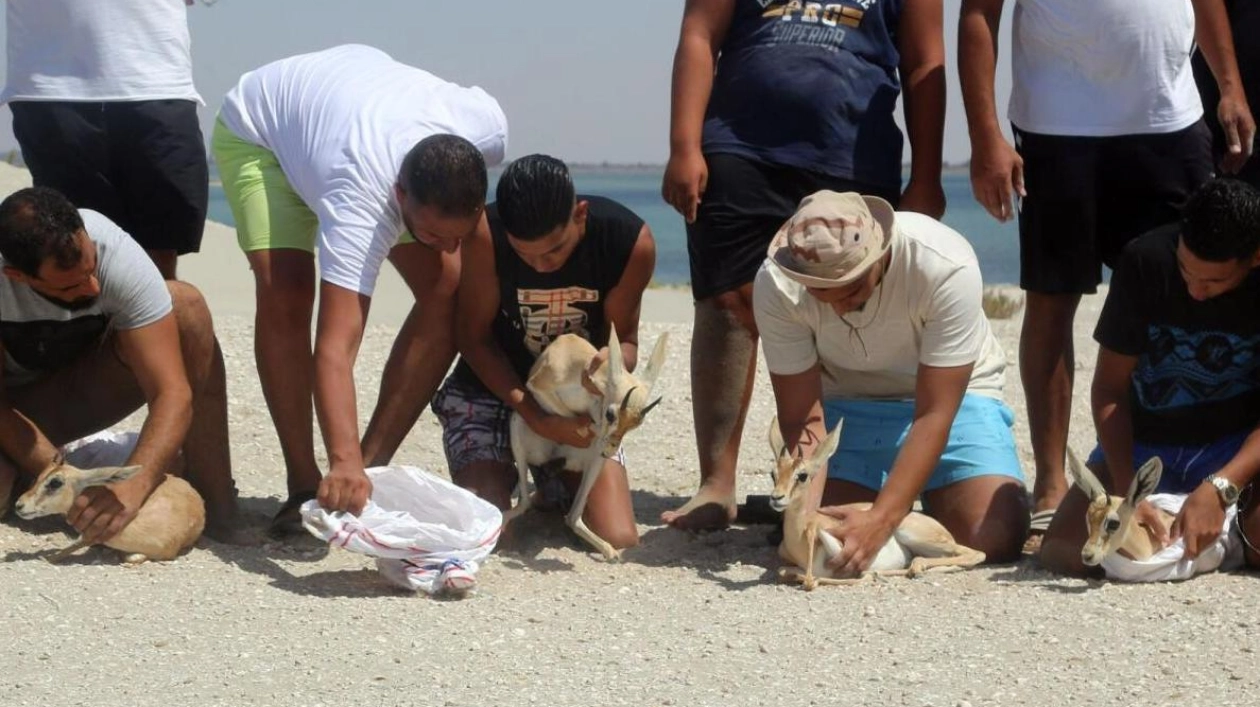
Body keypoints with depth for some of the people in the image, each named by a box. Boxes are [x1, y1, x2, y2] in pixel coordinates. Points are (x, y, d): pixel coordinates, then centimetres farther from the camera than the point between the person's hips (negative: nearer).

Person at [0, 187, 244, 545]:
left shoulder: (118, 255, -29)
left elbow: (173, 392, -32)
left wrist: (133, 486, -46)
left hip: (74, 390, 2)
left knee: (185, 305, -26)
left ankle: (215, 500, -20)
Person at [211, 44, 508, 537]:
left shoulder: (488, 128, -34)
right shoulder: (361, 200, -47)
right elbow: (335, 346, -53)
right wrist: (344, 461, -64)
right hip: (260, 125, -5)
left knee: (447, 293, -11)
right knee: (284, 295, -27)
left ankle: (372, 468, -4)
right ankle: (305, 484, -15)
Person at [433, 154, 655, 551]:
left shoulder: (631, 241, -20)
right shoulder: (484, 237, -25)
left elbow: (624, 338, -7)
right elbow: (474, 337, -13)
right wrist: (535, 417, -25)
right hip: (492, 391, -1)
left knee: (618, 540, -14)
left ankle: (553, 494, 22)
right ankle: (502, 481, 17)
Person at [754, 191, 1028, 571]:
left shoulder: (946, 266, -32)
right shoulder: (776, 286, -25)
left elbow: (934, 415, -29)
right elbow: (802, 418, -19)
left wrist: (879, 520, -38)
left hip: (949, 395, -2)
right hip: (845, 403, 2)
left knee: (996, 535, -23)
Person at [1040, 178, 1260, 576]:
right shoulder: (1146, 261, -15)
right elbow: (1109, 389, -10)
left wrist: (1219, 488, -32)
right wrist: (1125, 494, -21)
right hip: (1144, 440, 2)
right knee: (1064, 551, -20)